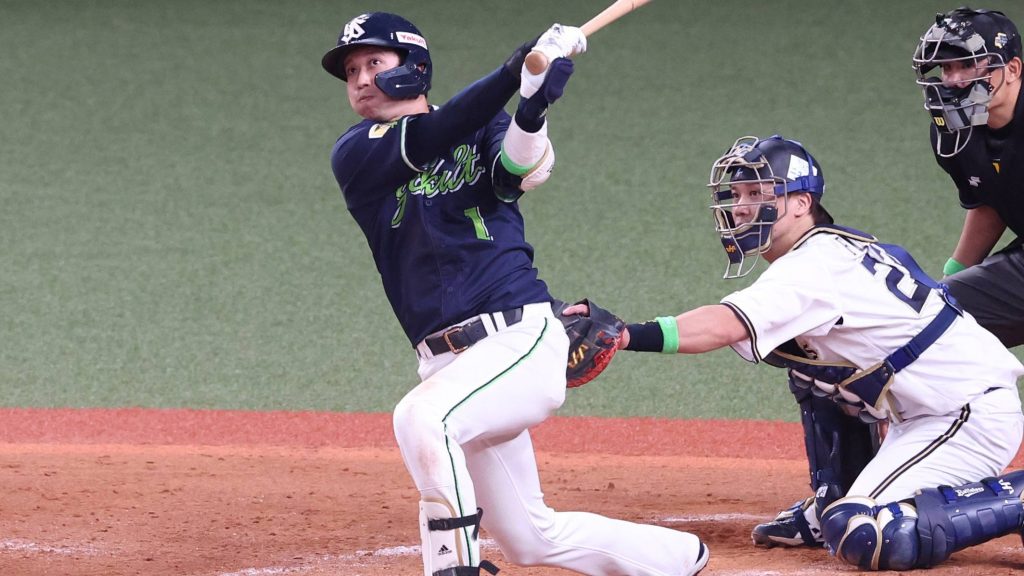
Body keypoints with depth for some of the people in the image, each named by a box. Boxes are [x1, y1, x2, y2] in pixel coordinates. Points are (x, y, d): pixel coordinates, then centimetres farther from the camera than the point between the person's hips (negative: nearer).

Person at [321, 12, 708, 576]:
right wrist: (516, 70, -21)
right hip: (450, 359, 4)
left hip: (522, 338, -4)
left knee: (421, 418, -33)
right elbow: (428, 139, -11)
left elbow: (521, 169, -16)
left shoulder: (482, 128, 7)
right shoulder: (354, 155, 7)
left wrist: (533, 109, -36)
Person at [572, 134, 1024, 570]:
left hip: (973, 414, -11)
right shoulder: (842, 248, 14)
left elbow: (725, 327, -34)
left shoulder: (817, 267, -20)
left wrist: (630, 336, -46)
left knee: (864, 536, -23)